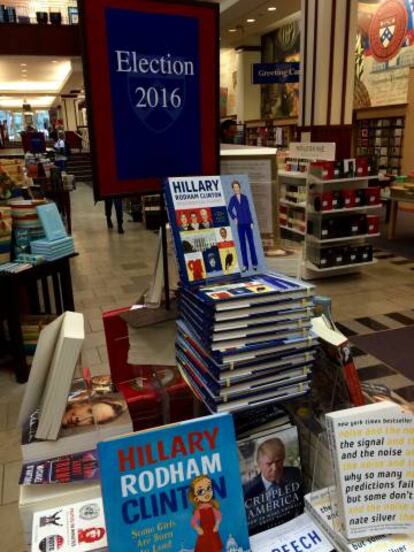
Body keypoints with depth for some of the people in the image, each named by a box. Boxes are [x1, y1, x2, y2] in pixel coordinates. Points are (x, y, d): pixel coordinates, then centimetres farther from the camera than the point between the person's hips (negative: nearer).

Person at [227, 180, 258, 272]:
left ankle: (254, 263, 9)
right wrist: (234, 218, 3)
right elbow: (229, 209, 13)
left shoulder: (244, 197, 2)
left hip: (248, 223, 0)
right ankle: (245, 265, 6)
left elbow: (248, 210, 3)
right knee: (242, 244, 2)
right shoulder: (232, 199, 1)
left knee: (251, 242, 1)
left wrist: (251, 222, 0)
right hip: (240, 224, 0)